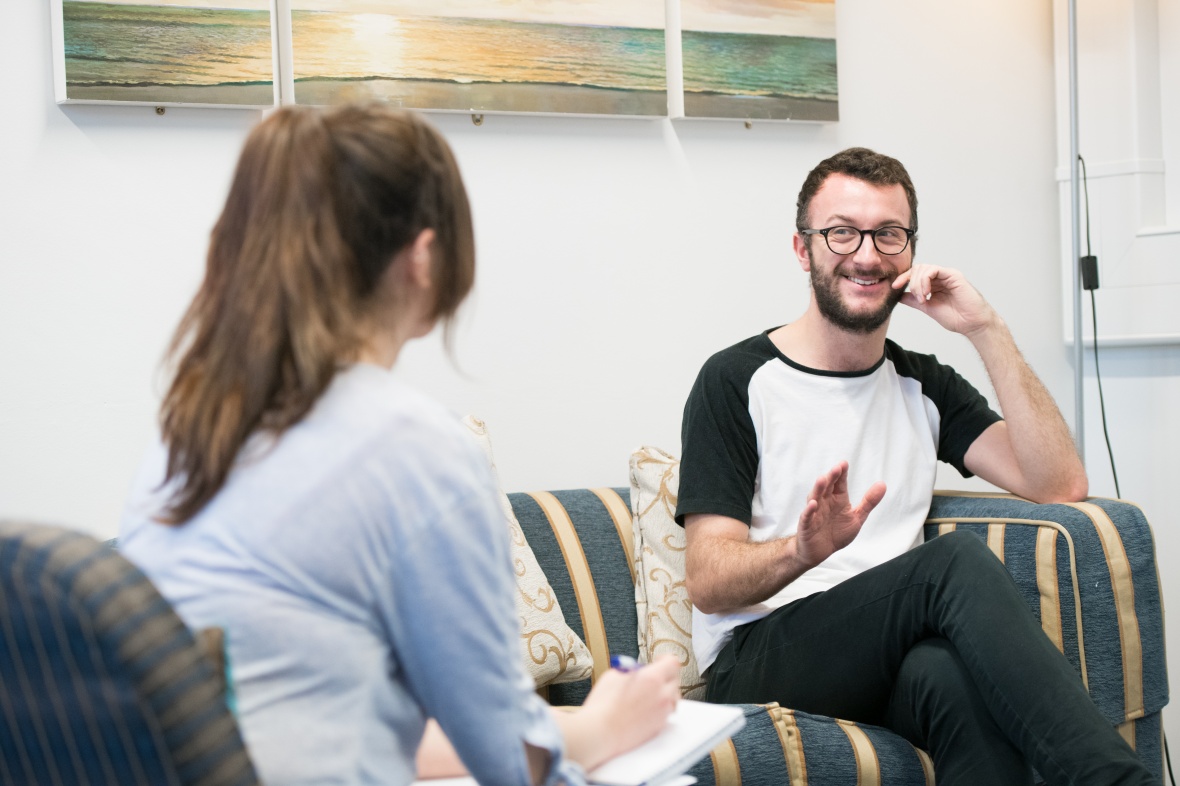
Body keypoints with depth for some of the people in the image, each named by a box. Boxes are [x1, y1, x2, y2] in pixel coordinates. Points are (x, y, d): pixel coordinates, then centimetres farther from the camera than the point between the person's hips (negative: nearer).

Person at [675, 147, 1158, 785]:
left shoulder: (923, 386, 19)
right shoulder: (736, 381, 3)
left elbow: (1059, 484, 3)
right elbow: (708, 583, -6)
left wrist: (986, 331, -1)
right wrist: (802, 550, -28)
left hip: (894, 659, 3)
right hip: (758, 660, -3)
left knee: (956, 673, -37)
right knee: (958, 560, -31)